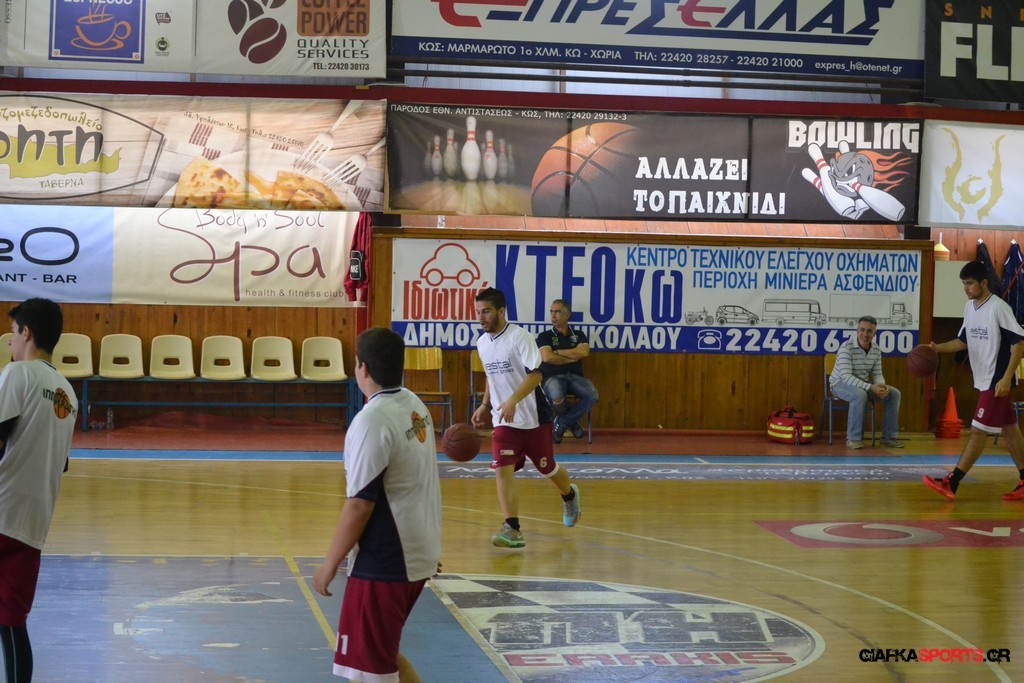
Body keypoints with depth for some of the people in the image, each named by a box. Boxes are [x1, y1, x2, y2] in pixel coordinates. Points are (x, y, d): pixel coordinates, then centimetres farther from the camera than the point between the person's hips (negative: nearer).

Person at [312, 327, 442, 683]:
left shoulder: (372, 421, -21)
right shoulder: (415, 407, 7)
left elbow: (359, 505, -20)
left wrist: (330, 564, -10)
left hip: (385, 562, -9)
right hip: (417, 553, 9)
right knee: (383, 653, 23)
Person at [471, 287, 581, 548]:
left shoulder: (519, 336, -16)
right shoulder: (482, 343, 6)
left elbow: (536, 373, -24)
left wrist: (513, 401, -35)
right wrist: (485, 405, 12)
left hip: (533, 417, -5)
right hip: (503, 421, 5)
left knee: (547, 468, 12)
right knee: (502, 469, -14)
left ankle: (569, 495, 45)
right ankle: (512, 529, -16)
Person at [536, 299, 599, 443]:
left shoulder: (578, 335, 14)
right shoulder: (544, 336, 6)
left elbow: (583, 352, -6)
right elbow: (547, 358, -11)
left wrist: (558, 352, -5)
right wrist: (572, 358, -2)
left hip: (575, 376, 3)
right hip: (553, 377, -3)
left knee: (592, 395, -30)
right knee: (556, 397, -39)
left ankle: (562, 422, -8)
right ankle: (574, 420, -1)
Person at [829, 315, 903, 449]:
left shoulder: (876, 350, -2)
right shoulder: (846, 347, -25)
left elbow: (877, 374, 2)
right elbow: (846, 377, -32)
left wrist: (882, 386, -23)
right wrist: (870, 387, -40)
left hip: (862, 384, 7)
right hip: (840, 383, -7)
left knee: (894, 393, -7)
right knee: (860, 395, -39)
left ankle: (889, 436, 0)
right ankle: (853, 438, -28)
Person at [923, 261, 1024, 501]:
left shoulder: (998, 308, -17)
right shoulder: (969, 307, 8)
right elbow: (964, 341, 16)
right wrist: (938, 348, -2)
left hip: (997, 382, -9)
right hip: (984, 380, 9)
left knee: (978, 431, -7)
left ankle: (951, 483, -8)